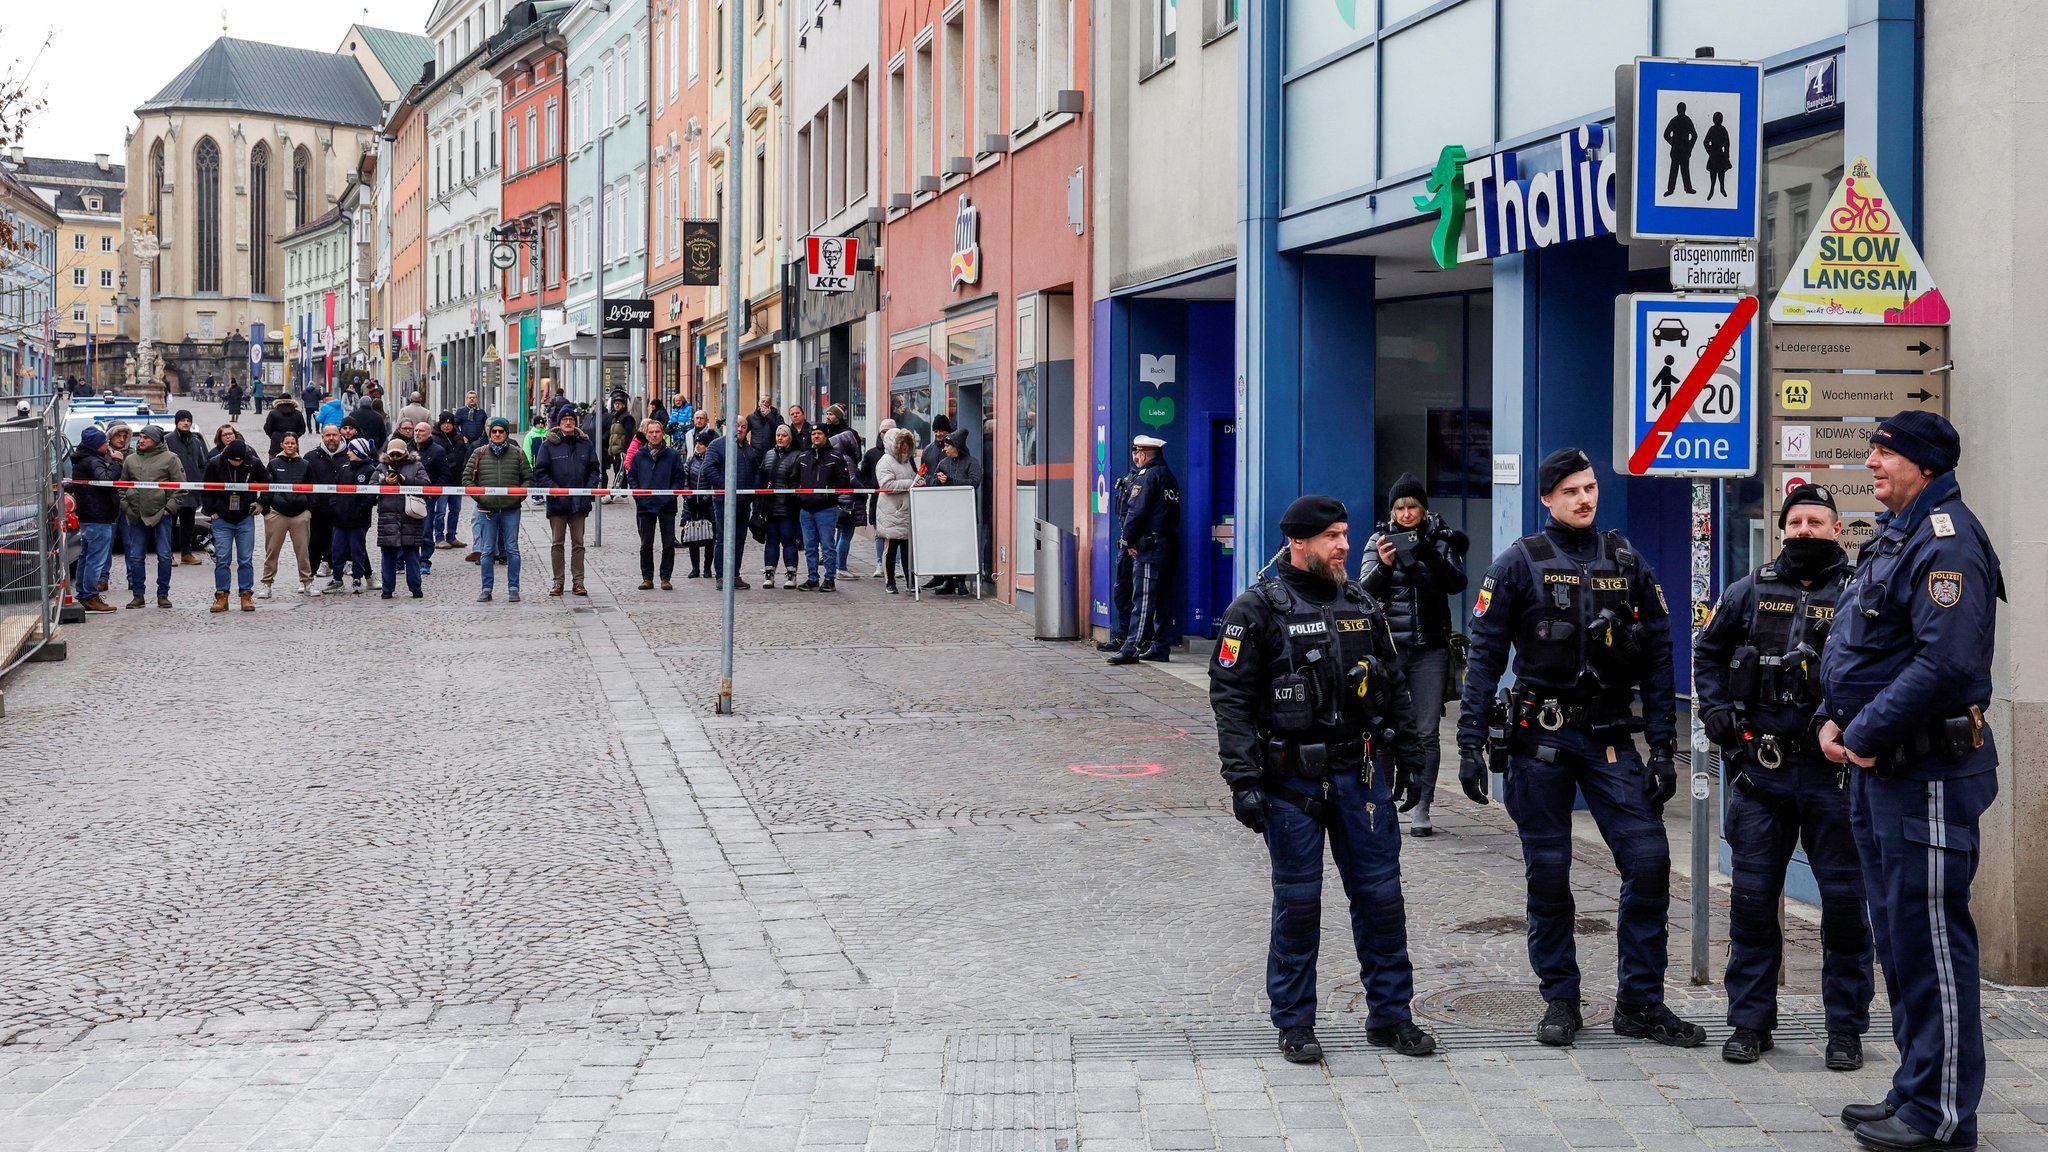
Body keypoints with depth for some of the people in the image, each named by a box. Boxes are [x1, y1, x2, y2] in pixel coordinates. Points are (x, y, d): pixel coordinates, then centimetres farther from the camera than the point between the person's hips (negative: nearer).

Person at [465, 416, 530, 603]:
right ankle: (486, 589, 10)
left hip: (511, 510, 0)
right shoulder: (479, 453, 5)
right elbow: (467, 478, 6)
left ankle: (513, 588, 9)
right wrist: (479, 496, -4)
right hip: (487, 509, 0)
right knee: (487, 550, 4)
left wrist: (519, 495, -5)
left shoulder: (517, 454, 5)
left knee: (512, 549, 2)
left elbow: (528, 477, 9)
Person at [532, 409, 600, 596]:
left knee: (578, 543, 6)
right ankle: (558, 582, 11)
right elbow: (540, 472, -2)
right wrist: (553, 489, -14)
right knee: (557, 543, 5)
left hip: (579, 503, 2)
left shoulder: (585, 444, 6)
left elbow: (595, 469, 10)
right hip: (557, 502, -2)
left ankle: (578, 581, 11)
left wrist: (590, 488, -5)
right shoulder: (549, 445, -1)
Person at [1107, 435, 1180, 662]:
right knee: (1157, 598, 12)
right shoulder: (1168, 476, 17)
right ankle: (1159, 646, 15)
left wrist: (1128, 541, -7)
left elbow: (1136, 511, -18)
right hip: (1165, 546, 9)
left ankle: (1131, 647, -12)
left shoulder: (1147, 476, -11)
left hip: (1147, 547, -9)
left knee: (1142, 599, -11)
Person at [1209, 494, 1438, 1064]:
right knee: (1298, 900, 3)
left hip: (1362, 773, 4)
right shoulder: (1258, 610, -5)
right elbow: (1230, 697, -9)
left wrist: (1408, 753, 14)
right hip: (1291, 780, -4)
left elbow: (1394, 685, 19)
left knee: (1380, 893, 5)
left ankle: (1390, 1014, 17)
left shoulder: (1362, 605, 11)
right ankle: (1294, 1024, 14)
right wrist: (1244, 781, -15)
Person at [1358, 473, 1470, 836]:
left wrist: (1432, 557, -25)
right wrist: (1383, 565, -26)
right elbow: (1367, 590, -6)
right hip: (1388, 646, 0)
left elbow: (1457, 584, -9)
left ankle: (1421, 808, 0)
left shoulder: (1440, 539, 4)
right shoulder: (1380, 540, 3)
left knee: (1427, 731, -3)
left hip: (1430, 649, 0)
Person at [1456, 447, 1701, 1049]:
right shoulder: (1520, 564, -1)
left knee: (1649, 859, -7)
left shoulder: (1628, 563, 8)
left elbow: (1658, 658, 8)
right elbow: (1485, 655, -3)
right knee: (1548, 871, 4)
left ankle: (1641, 1002, 4)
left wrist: (1662, 748, 3)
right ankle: (1560, 1000, 17)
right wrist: (1470, 744, -10)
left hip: (1610, 736, 2)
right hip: (1539, 737, -2)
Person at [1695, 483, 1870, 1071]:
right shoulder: (1750, 592, 8)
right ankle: (1750, 1022, 16)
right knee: (1752, 897, 5)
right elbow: (1707, 652, 20)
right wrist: (1718, 713, 7)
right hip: (1760, 768, 2)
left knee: (1845, 898, 3)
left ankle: (1846, 1027, 15)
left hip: (1834, 772, -2)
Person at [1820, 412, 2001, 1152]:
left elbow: (1947, 662, -26)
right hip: (1878, 768, 10)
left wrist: (1868, 736, -19)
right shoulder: (1895, 537, 17)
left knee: (1929, 938, -5)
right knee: (1896, 934, 15)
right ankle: (1916, 1092, 25)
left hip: (1927, 772, -10)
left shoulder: (1945, 542, -15)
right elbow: (1858, 647, 22)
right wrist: (1835, 720, 6)